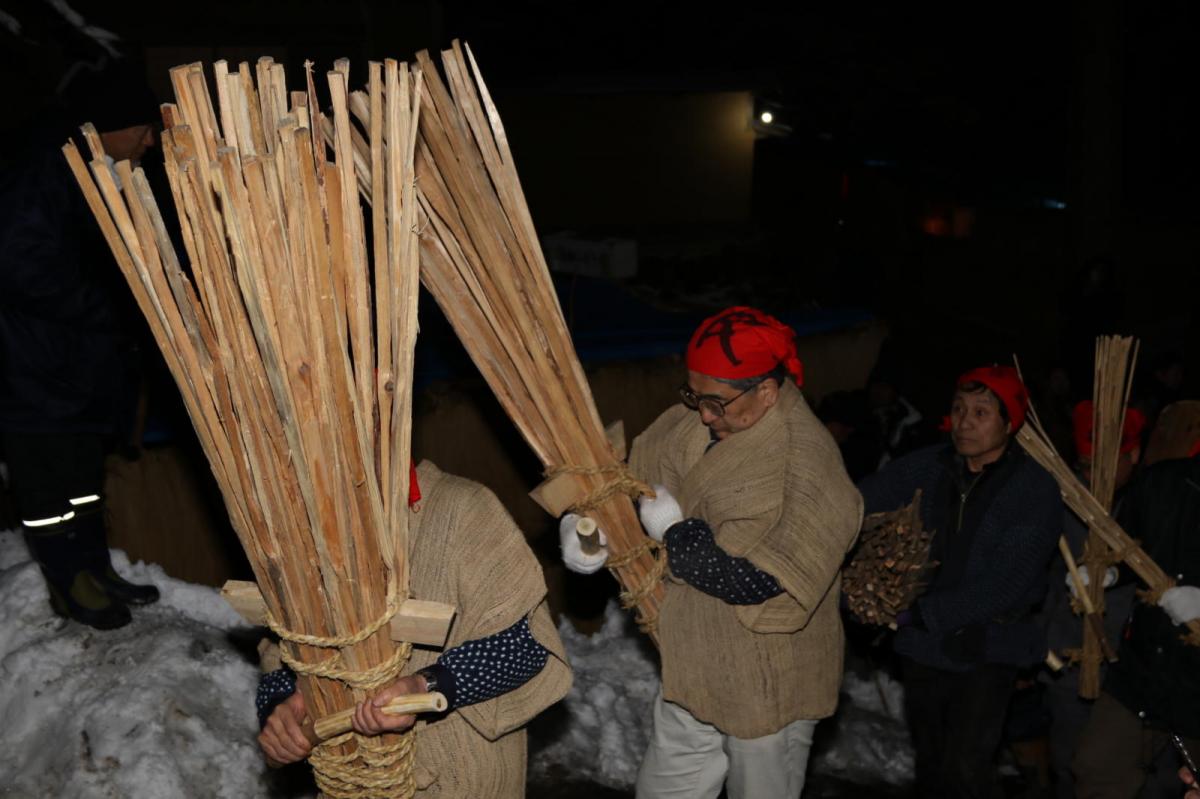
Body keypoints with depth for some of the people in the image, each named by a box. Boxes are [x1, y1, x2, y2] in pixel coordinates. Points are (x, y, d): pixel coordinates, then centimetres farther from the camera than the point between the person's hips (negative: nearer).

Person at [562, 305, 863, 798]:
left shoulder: (810, 469, -27)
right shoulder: (690, 425, -6)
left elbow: (769, 585, -31)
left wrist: (675, 531, -23)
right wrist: (581, 525, -12)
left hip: (766, 689, -7)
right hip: (691, 672, 7)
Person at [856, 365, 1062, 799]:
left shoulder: (1035, 489, -14)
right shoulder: (928, 467, -3)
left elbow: (1005, 586, -19)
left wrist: (918, 612, -23)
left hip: (985, 651, -4)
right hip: (921, 647, 4)